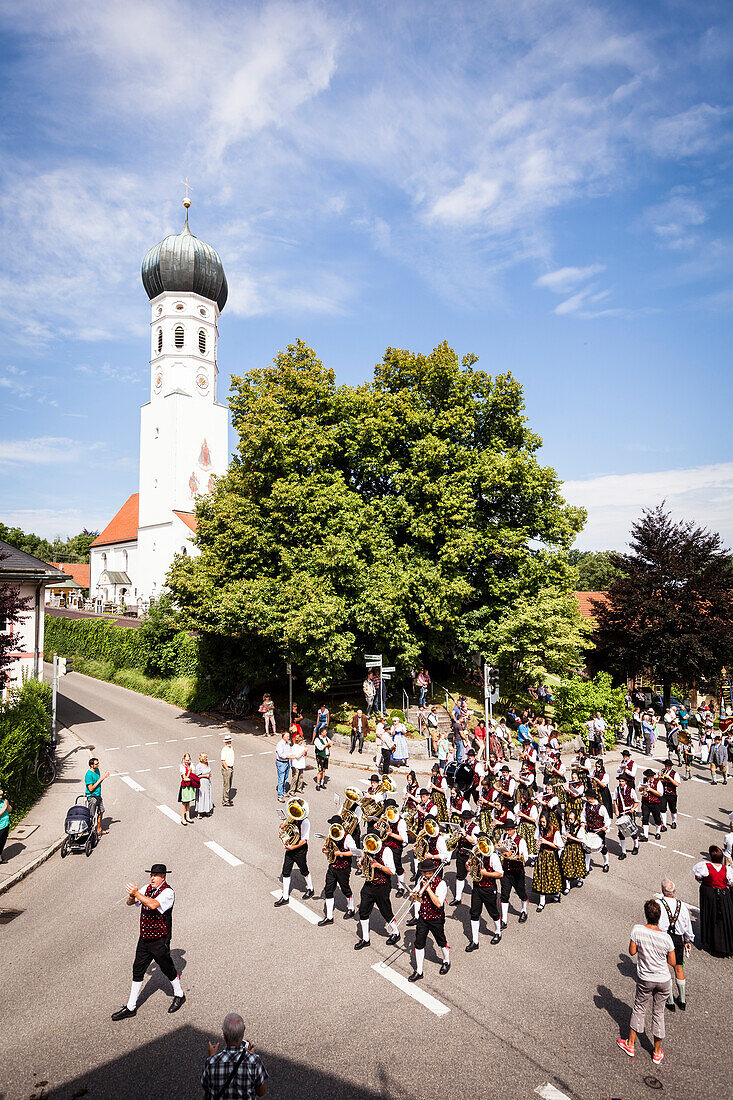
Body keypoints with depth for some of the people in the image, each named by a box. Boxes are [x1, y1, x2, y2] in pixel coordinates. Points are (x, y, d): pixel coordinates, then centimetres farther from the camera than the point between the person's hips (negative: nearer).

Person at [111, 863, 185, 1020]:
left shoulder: (168, 892, -20)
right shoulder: (147, 889, 3)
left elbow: (153, 904, -36)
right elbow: (129, 902, 2)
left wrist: (136, 893, -32)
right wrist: (131, 895, -21)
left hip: (160, 941, -6)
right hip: (144, 939, 6)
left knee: (167, 969, 9)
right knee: (137, 970, 11)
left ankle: (179, 995, 33)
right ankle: (131, 1008, 25)